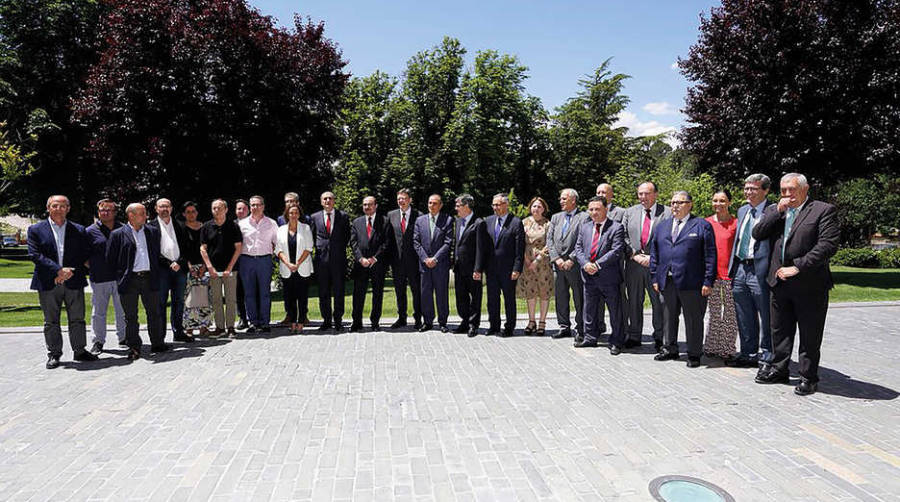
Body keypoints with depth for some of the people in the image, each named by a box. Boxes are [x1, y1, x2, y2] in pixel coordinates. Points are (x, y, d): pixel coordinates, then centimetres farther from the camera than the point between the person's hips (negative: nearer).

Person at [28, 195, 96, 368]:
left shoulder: (79, 230, 8)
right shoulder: (36, 229, 3)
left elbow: (84, 255, 5)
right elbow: (35, 255, -6)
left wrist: (69, 272, -8)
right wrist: (59, 270, -16)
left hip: (74, 281, 1)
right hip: (48, 283, -1)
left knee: (77, 319, 6)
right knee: (51, 321, 7)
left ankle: (79, 351, 18)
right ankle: (54, 354, 18)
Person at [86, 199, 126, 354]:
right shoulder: (90, 231, 2)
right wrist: (92, 268, -1)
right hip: (99, 279, -2)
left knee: (123, 310, 9)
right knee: (98, 311, 5)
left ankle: (124, 338, 21)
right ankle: (98, 342, 16)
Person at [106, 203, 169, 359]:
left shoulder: (153, 232, 10)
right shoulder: (118, 234, -1)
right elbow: (110, 258, 1)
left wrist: (156, 274, 11)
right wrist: (120, 275, 3)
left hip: (149, 278, 3)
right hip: (129, 280, -3)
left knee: (154, 313, 9)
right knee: (131, 316, 4)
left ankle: (158, 343, 20)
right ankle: (134, 348, 13)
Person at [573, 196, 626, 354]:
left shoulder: (616, 227, -7)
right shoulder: (584, 227, 11)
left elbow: (616, 251, -15)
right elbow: (578, 248, 8)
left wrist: (598, 264, -19)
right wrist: (585, 264, -10)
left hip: (609, 277, -5)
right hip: (589, 276, 5)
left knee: (615, 311, 4)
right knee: (590, 310, 15)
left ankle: (616, 342, 15)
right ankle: (590, 338, 29)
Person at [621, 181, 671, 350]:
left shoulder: (667, 213, 0)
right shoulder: (630, 212, 10)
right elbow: (623, 236, 6)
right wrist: (634, 254, -7)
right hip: (634, 265, 3)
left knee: (659, 302, 3)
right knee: (634, 301, 9)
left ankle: (660, 338, 15)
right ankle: (633, 336, 20)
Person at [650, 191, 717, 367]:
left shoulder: (702, 225, 0)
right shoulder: (663, 226, 15)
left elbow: (710, 255, -5)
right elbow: (655, 252, 15)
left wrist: (708, 281, -11)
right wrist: (655, 277, 9)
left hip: (691, 283, -5)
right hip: (667, 282, 5)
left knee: (693, 319, 3)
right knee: (669, 317, 14)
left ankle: (694, 354, 15)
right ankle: (669, 349, 28)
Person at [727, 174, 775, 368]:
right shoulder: (742, 210, 16)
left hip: (760, 270, -7)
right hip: (740, 268, 8)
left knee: (765, 318, 5)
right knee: (745, 319, 16)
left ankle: (766, 357, 16)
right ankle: (748, 354, 29)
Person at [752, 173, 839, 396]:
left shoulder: (823, 210, -4)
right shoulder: (774, 211, 12)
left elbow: (828, 245, -14)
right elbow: (757, 234, 0)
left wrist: (798, 267, -18)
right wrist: (778, 211, -7)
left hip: (810, 285, -5)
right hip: (780, 282, 5)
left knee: (810, 335, 6)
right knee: (780, 330, 16)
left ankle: (808, 377, 18)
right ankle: (779, 369, 30)